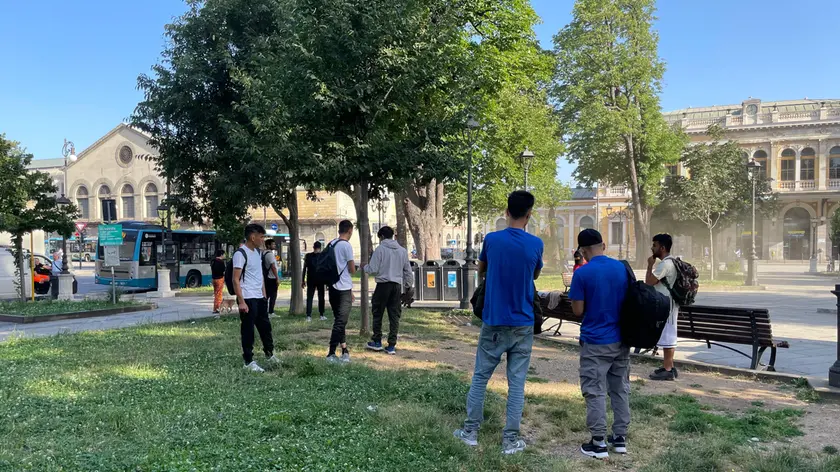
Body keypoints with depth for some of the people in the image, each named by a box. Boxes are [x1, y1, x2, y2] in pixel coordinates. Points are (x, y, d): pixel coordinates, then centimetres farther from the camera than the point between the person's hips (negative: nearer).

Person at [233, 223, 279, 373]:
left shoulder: (258, 252, 12)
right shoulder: (240, 253, -14)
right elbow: (236, 280, -17)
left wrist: (264, 295, 16)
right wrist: (241, 301, -20)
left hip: (260, 298, 8)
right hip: (248, 299, -8)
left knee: (265, 326, 18)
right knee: (248, 330, 1)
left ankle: (269, 354, 33)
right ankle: (249, 362, 10)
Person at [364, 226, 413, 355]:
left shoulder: (380, 249, -6)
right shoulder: (402, 250, 10)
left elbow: (373, 270, -9)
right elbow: (408, 271, 13)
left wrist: (365, 267, 12)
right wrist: (408, 285, 23)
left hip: (383, 285, -4)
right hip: (397, 286, 4)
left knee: (377, 314, 11)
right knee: (394, 316, 7)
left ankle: (377, 342, 17)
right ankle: (392, 345, 7)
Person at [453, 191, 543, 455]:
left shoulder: (492, 240, -5)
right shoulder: (536, 244, -5)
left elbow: (480, 272, 14)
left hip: (493, 322, 0)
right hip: (523, 325, 0)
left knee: (480, 377, 11)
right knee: (517, 382, 6)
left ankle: (471, 431, 18)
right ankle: (510, 440, 10)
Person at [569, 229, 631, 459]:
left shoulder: (582, 273, -14)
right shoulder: (622, 268, 2)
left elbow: (578, 311, -10)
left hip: (595, 342, -5)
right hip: (621, 340, 6)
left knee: (595, 392, 2)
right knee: (620, 389, 14)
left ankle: (598, 443, 6)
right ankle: (620, 437, 22)